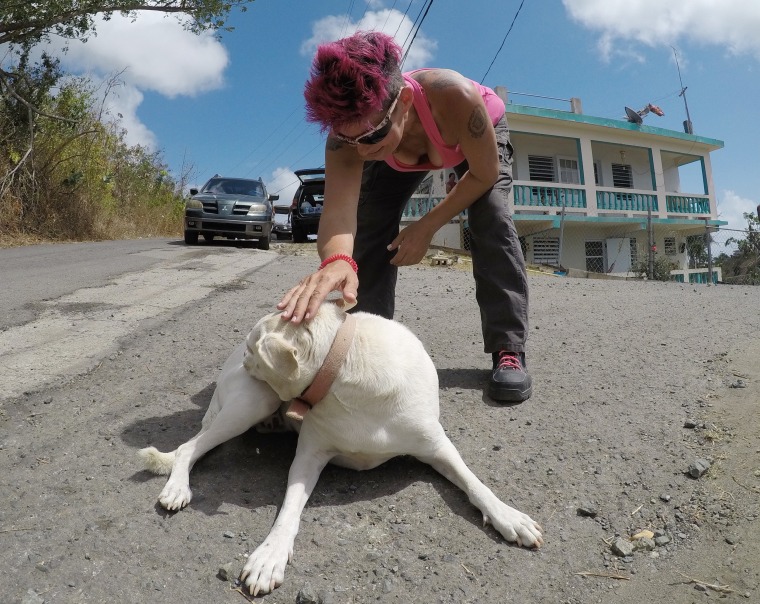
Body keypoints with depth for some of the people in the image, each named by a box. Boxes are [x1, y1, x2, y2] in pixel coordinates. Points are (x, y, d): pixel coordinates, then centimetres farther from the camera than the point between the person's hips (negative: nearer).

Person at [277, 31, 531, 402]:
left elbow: (484, 175, -30)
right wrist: (337, 259, -74)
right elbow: (339, 208, -52)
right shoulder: (349, 128, -39)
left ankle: (508, 350, -19)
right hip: (399, 152, 2)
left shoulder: (455, 97, -46)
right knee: (371, 227, -12)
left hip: (480, 133, -2)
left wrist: (427, 227, -34)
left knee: (492, 221, -25)